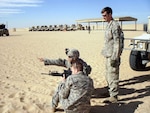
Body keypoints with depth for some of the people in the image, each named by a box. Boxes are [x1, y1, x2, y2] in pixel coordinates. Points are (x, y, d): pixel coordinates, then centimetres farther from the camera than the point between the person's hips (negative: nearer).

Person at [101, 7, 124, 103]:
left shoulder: (115, 25, -15)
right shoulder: (109, 25, 14)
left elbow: (117, 43, -20)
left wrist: (114, 58, -22)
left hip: (112, 56, -10)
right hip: (108, 55, 10)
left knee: (113, 76, -4)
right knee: (108, 75, 20)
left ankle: (114, 97, 4)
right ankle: (111, 91, 36)